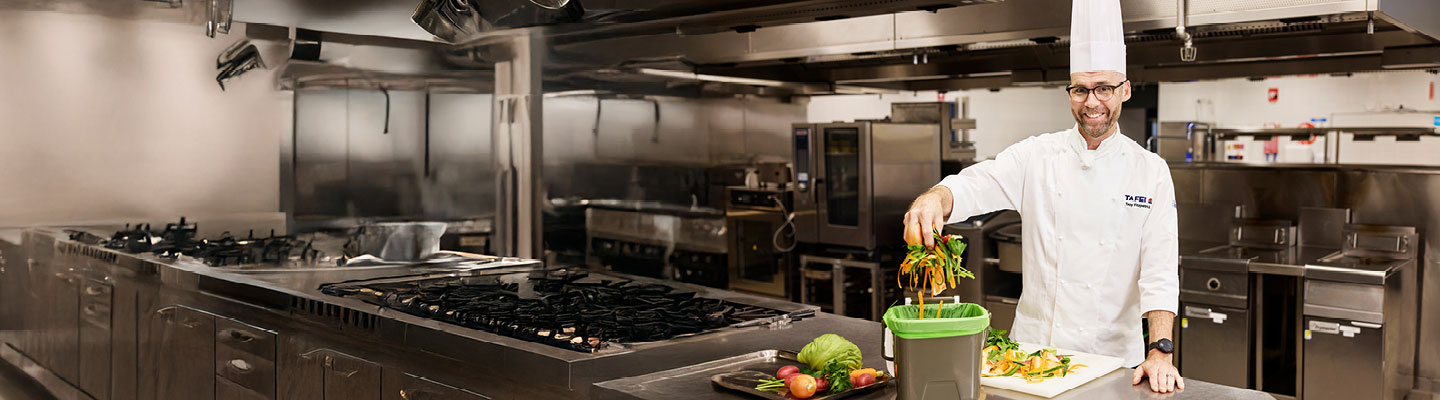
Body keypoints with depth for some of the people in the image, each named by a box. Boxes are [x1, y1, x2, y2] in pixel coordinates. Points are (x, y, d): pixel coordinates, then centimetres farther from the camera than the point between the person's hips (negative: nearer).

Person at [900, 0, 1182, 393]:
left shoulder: (1150, 171, -1)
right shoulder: (1036, 156, -2)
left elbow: (1160, 269, -6)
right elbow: (973, 185, -16)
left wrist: (1160, 350, -17)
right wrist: (932, 198, -40)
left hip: (1113, 355, 0)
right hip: (1033, 346, 0)